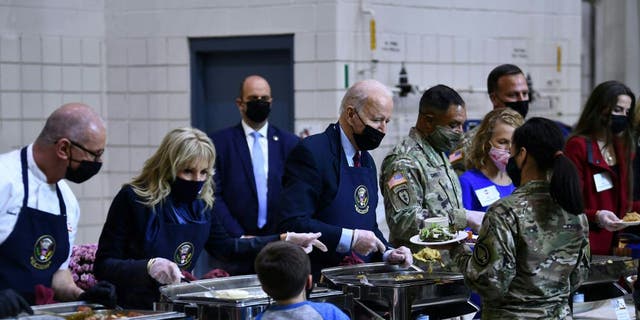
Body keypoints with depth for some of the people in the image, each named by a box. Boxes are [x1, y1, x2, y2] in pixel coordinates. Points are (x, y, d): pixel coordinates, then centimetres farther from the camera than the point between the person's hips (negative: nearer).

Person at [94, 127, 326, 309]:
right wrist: (148, 267, -29)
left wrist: (285, 240, 14)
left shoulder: (199, 205, 4)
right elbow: (103, 266, -13)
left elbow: (225, 247, 20)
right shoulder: (133, 199, -11)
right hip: (133, 309, -5)